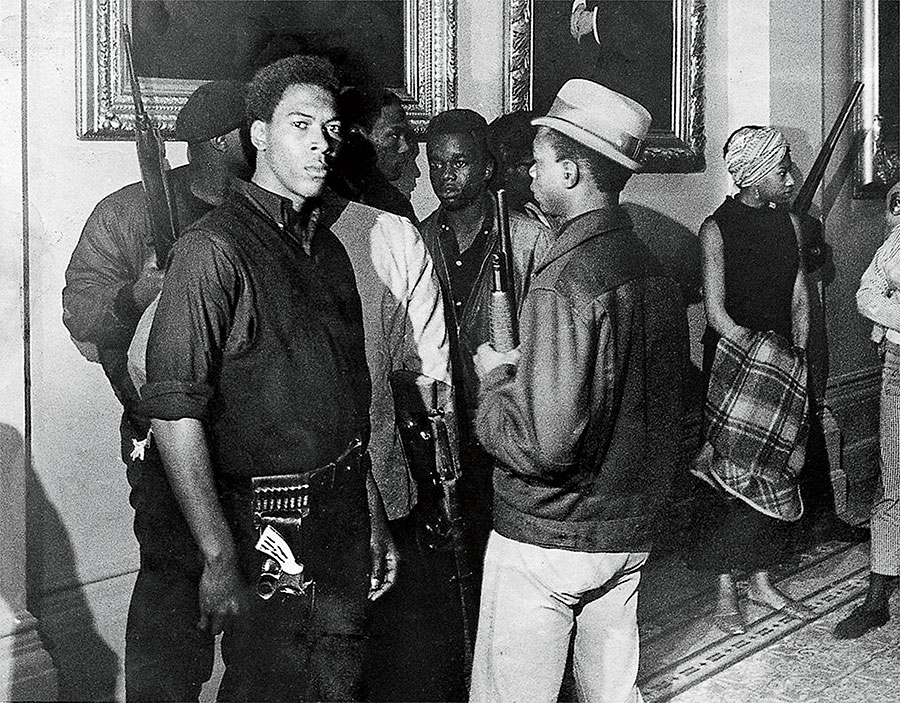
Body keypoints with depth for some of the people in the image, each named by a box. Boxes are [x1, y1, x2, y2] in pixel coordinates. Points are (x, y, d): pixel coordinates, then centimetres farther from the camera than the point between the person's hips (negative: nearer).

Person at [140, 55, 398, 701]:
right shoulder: (214, 248, -13)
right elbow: (175, 412, -19)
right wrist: (221, 559, -21)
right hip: (269, 529, -7)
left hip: (346, 523, 7)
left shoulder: (328, 248, 12)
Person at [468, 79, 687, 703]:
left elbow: (543, 444, -25)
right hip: (630, 534, 8)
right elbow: (666, 413, 15)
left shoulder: (564, 283, -22)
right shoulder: (656, 273, 4)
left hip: (545, 538, -8)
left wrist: (496, 378, -9)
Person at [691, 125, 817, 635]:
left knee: (774, 473, 8)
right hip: (733, 362, -5)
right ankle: (726, 589, 6)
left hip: (784, 366, 5)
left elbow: (800, 298, 11)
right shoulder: (718, 228, -8)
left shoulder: (789, 222, 9)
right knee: (740, 474, -4)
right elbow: (717, 312, -12)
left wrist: (797, 358, 0)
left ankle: (762, 580, 19)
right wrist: (766, 356, -15)